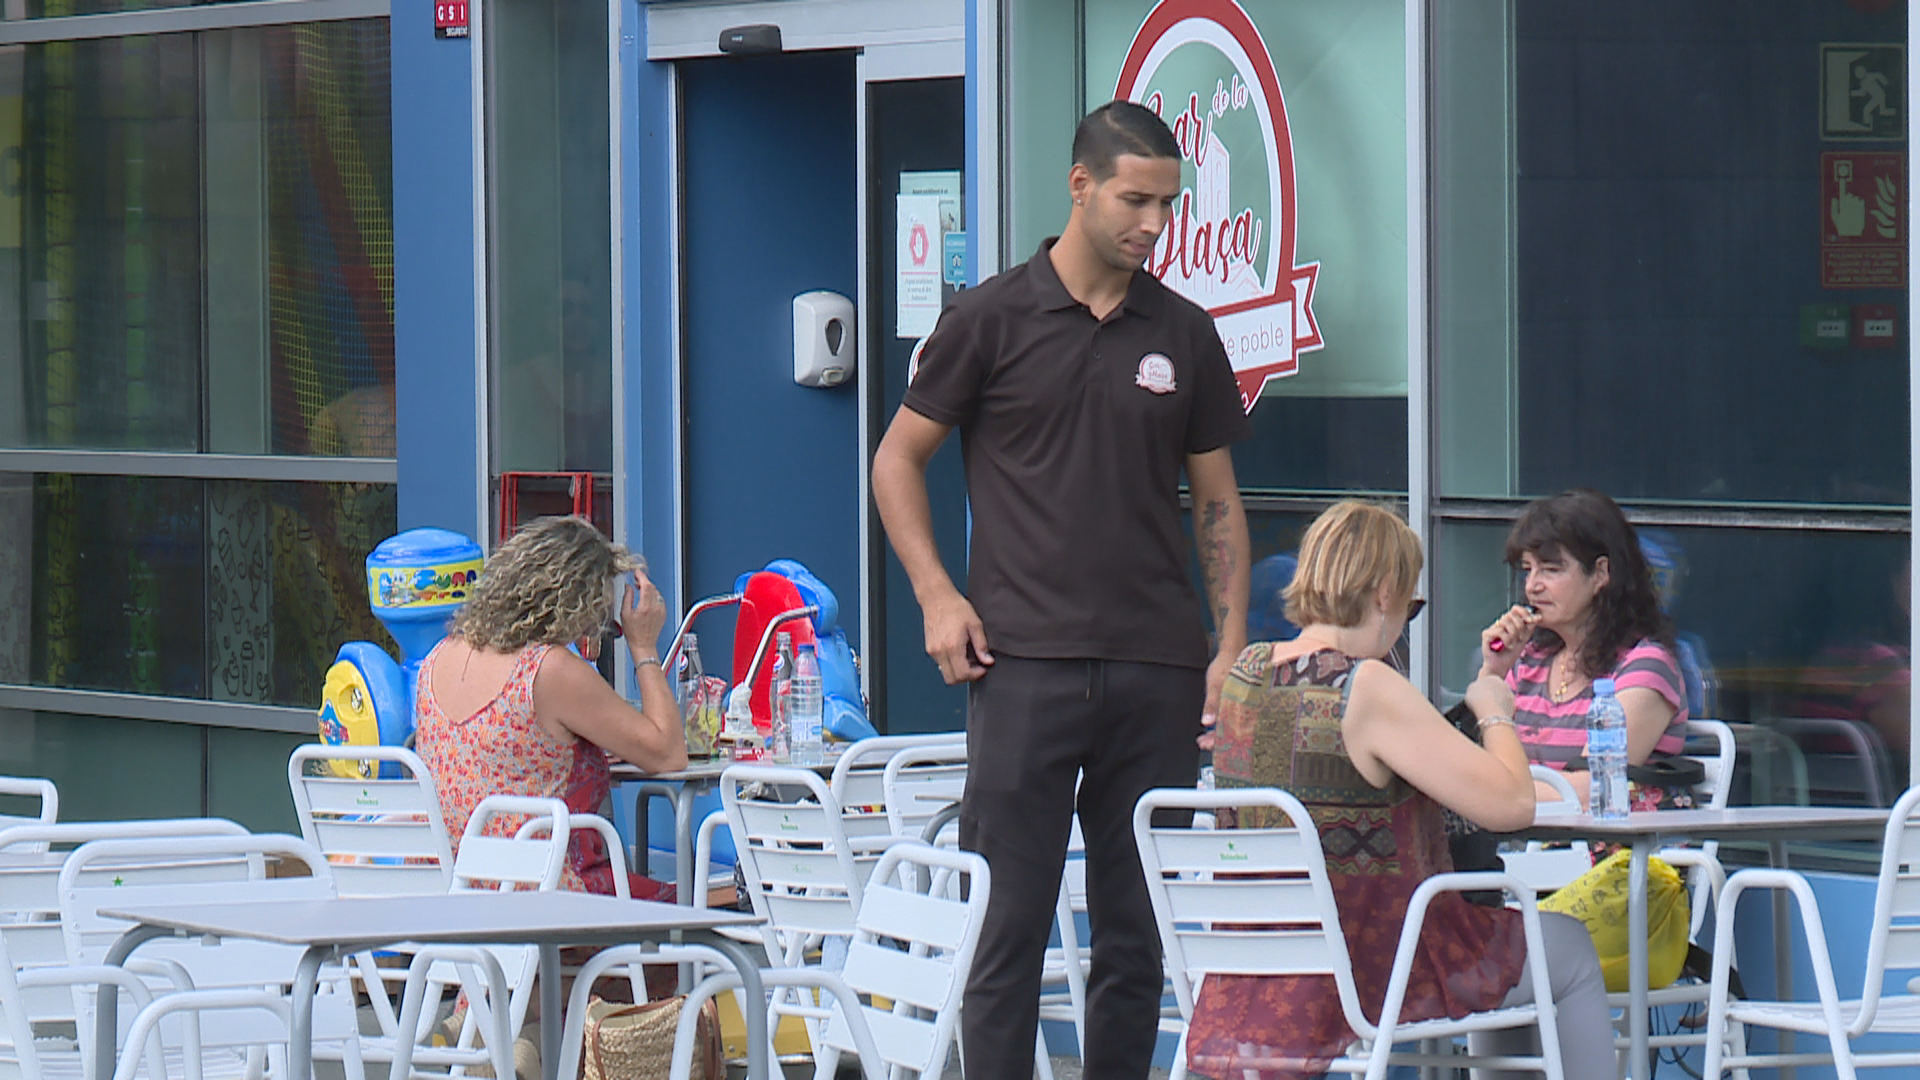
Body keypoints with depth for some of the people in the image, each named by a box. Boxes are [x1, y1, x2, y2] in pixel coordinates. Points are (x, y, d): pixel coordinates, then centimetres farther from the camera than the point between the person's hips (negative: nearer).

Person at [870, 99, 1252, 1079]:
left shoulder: (1184, 337, 11)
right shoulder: (992, 319, 2)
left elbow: (1217, 500, 15)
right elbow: (897, 460, 8)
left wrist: (1232, 646, 4)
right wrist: (936, 596, -4)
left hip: (1157, 667, 3)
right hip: (1024, 660, -3)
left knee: (1141, 929, 5)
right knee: (1011, 920, -4)